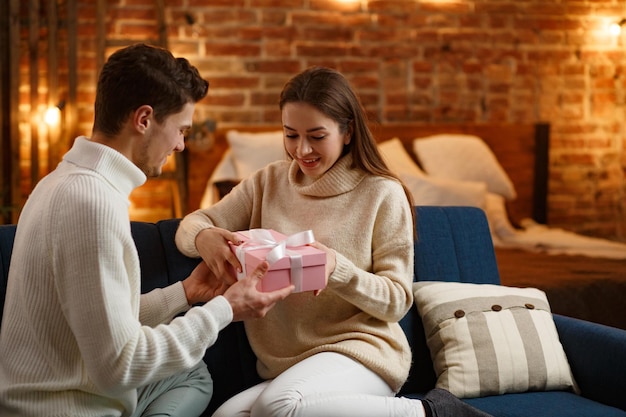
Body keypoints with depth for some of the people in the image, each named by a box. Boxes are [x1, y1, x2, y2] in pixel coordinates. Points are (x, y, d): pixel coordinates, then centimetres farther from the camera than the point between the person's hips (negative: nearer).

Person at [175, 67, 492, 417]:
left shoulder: (382, 194, -2)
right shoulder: (268, 183, 11)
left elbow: (397, 300, -3)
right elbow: (191, 225, 11)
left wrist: (337, 269, -23)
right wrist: (203, 238, -15)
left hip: (360, 350, -4)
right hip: (285, 368, 4)